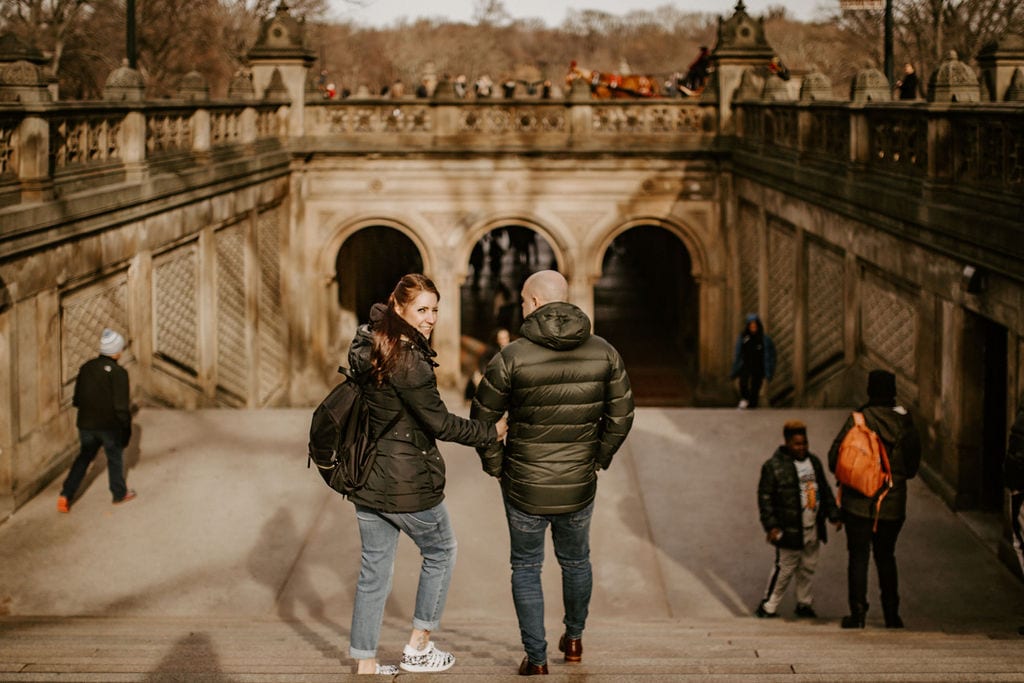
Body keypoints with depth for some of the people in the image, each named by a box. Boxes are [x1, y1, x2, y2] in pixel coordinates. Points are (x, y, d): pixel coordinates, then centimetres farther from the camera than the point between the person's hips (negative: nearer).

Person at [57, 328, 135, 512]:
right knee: (115, 458, 16)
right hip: (110, 425, -4)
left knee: (84, 457, 17)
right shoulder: (118, 373, -16)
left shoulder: (86, 368, 0)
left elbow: (77, 399, 8)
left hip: (86, 423, 4)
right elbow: (122, 405, -16)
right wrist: (126, 428, -6)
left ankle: (66, 495, 6)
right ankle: (120, 494, 30)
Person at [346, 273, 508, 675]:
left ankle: (364, 663, 18)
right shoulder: (409, 361, -22)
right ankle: (418, 648, 23)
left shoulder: (368, 350, 2)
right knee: (440, 552, 16)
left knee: (375, 568, 14)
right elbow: (439, 423, -18)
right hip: (407, 485, -7)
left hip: (366, 479, 8)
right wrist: (491, 432, -9)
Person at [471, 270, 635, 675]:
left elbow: (482, 418, -7)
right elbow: (621, 417, 1)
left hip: (525, 488, -3)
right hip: (580, 488, 3)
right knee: (576, 561, 25)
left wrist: (495, 466, 7)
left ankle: (536, 657, 15)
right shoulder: (604, 354, -5)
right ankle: (574, 638, 42)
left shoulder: (512, 357, -14)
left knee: (526, 568, 15)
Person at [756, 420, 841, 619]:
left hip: (813, 530, 6)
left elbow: (825, 490, 20)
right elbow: (764, 498, -8)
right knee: (784, 569, -4)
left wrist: (833, 515, 16)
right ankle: (768, 606, 7)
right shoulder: (773, 466, -8)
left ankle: (804, 603, 27)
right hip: (789, 531, -6)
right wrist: (771, 526, -14)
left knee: (808, 569, 13)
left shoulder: (814, 462, 11)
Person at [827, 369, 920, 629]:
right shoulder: (905, 422, -1)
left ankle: (858, 612, -3)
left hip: (859, 502, -3)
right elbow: (913, 466, 6)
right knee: (886, 557, 15)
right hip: (893, 503, 3)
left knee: (858, 556, 2)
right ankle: (891, 614, 16)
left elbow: (834, 458, -8)